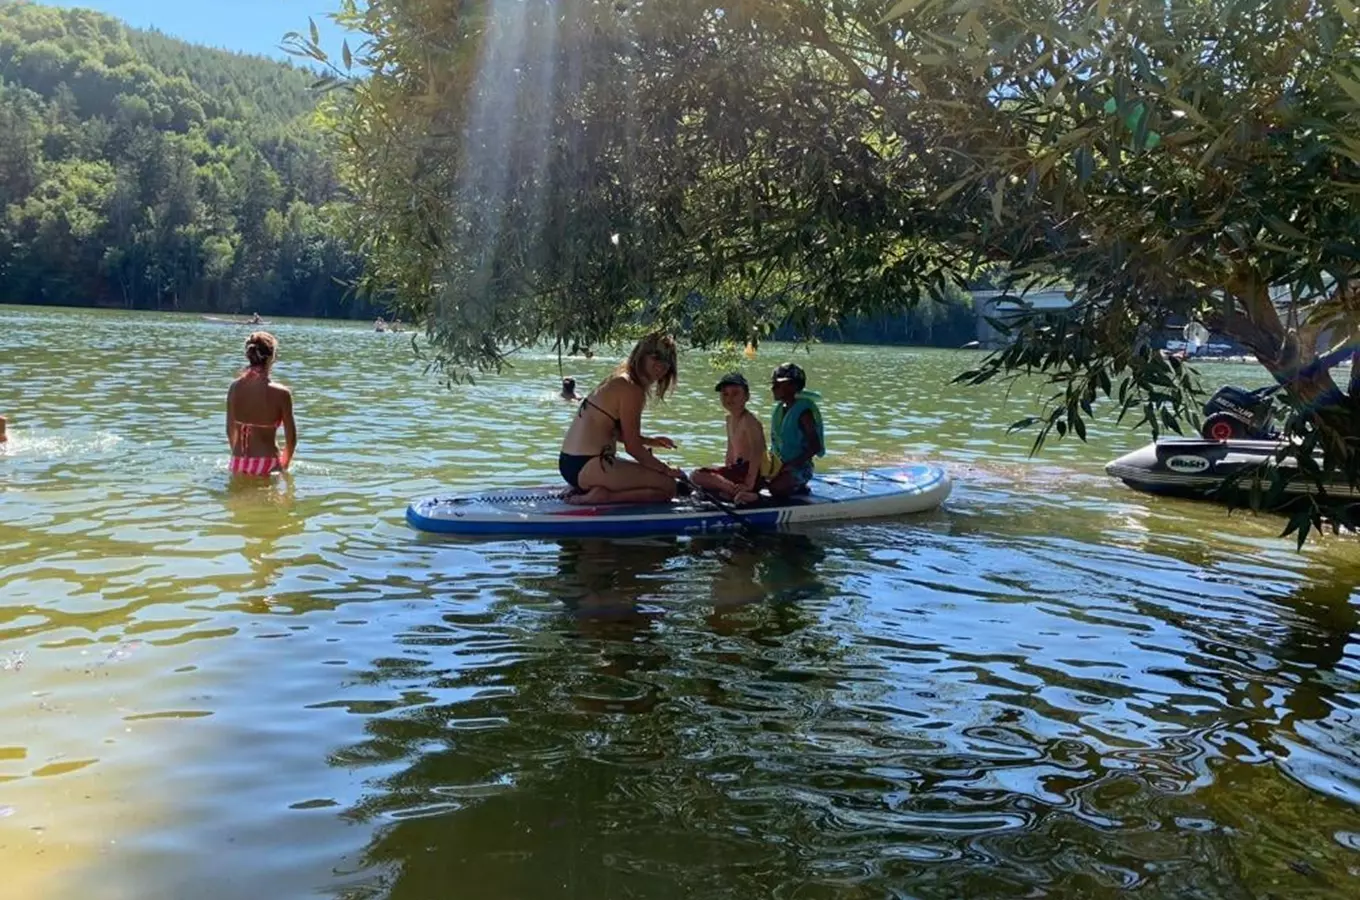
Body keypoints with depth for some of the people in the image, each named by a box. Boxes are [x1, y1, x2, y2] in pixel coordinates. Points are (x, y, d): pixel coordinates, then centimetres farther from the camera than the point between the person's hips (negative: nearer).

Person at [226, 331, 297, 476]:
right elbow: (291, 438, -6)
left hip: (238, 464, 5)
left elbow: (231, 430, 10)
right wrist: (284, 464, 12)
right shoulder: (281, 393, -13)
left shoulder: (234, 387, 0)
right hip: (266, 464, -5)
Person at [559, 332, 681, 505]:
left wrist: (650, 441, 23)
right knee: (668, 486, -8)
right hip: (587, 467, -10)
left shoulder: (616, 380, 16)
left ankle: (585, 491, 12)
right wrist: (666, 470, 1)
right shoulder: (632, 390, -12)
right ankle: (602, 497, -13)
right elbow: (632, 447, -10)